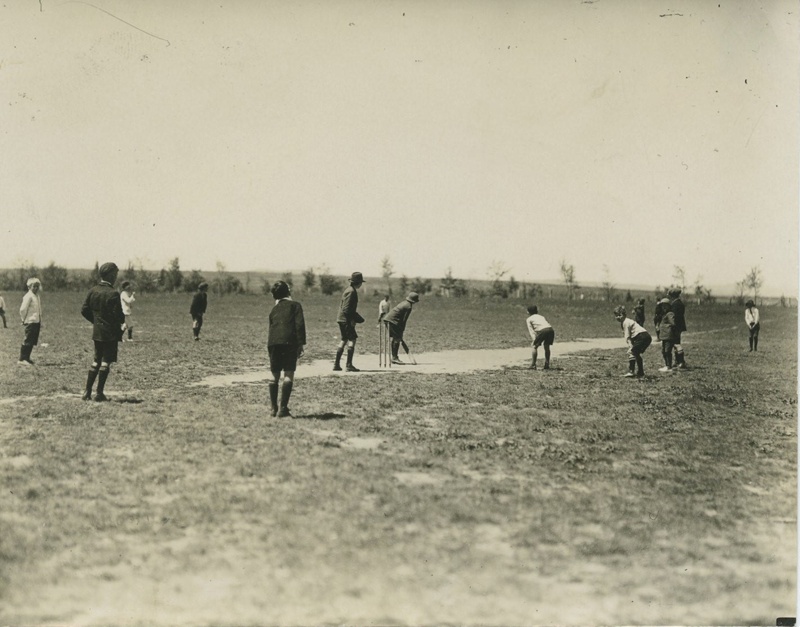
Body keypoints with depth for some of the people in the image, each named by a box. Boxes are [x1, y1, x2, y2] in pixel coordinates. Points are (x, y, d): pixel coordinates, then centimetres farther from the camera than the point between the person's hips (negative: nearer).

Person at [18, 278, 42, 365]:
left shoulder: (38, 296, 14)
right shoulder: (28, 296, -12)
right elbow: (22, 309, -16)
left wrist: (40, 322, 17)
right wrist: (24, 320, -7)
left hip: (37, 322, 8)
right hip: (30, 322, -8)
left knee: (32, 342, 10)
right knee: (28, 341, -6)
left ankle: (26, 358, 19)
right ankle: (22, 359, -1)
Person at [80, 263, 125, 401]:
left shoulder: (92, 291, 4)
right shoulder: (113, 294, -16)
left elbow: (84, 310, 6)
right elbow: (118, 315, -19)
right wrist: (123, 320, 3)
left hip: (97, 332, 6)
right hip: (111, 332, -6)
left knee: (97, 360, 16)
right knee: (106, 361, 1)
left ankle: (87, 391, 14)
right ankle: (100, 393, 3)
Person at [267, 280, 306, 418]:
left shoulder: (274, 309, 22)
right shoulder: (295, 305, 9)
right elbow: (299, 325, -3)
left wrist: (269, 346, 24)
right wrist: (301, 343, -3)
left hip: (273, 343, 5)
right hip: (289, 342, -5)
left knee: (274, 375, 12)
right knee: (288, 374, -4)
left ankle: (274, 408, 14)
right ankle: (283, 409, -11)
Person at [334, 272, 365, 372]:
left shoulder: (348, 290, 16)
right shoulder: (351, 291, -15)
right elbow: (346, 309, -21)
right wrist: (351, 320, -18)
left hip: (341, 319, 10)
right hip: (346, 320, -10)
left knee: (344, 340, 14)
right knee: (352, 339, -8)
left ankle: (336, 364, 15)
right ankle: (349, 365, -10)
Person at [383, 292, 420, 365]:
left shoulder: (404, 302, 16)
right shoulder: (408, 307, -11)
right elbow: (404, 320, -12)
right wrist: (402, 330, -6)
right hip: (393, 320, -10)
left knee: (395, 338, 15)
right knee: (397, 338, -7)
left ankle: (394, 357, 19)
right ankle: (395, 358, -9)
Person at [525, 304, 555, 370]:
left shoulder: (529, 319, 20)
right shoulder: (541, 316, 36)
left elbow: (531, 330, 7)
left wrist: (534, 340, -3)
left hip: (542, 330, -5)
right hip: (550, 329, 5)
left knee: (535, 346, 11)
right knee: (547, 346, 22)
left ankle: (533, 365, 8)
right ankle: (547, 365, 21)